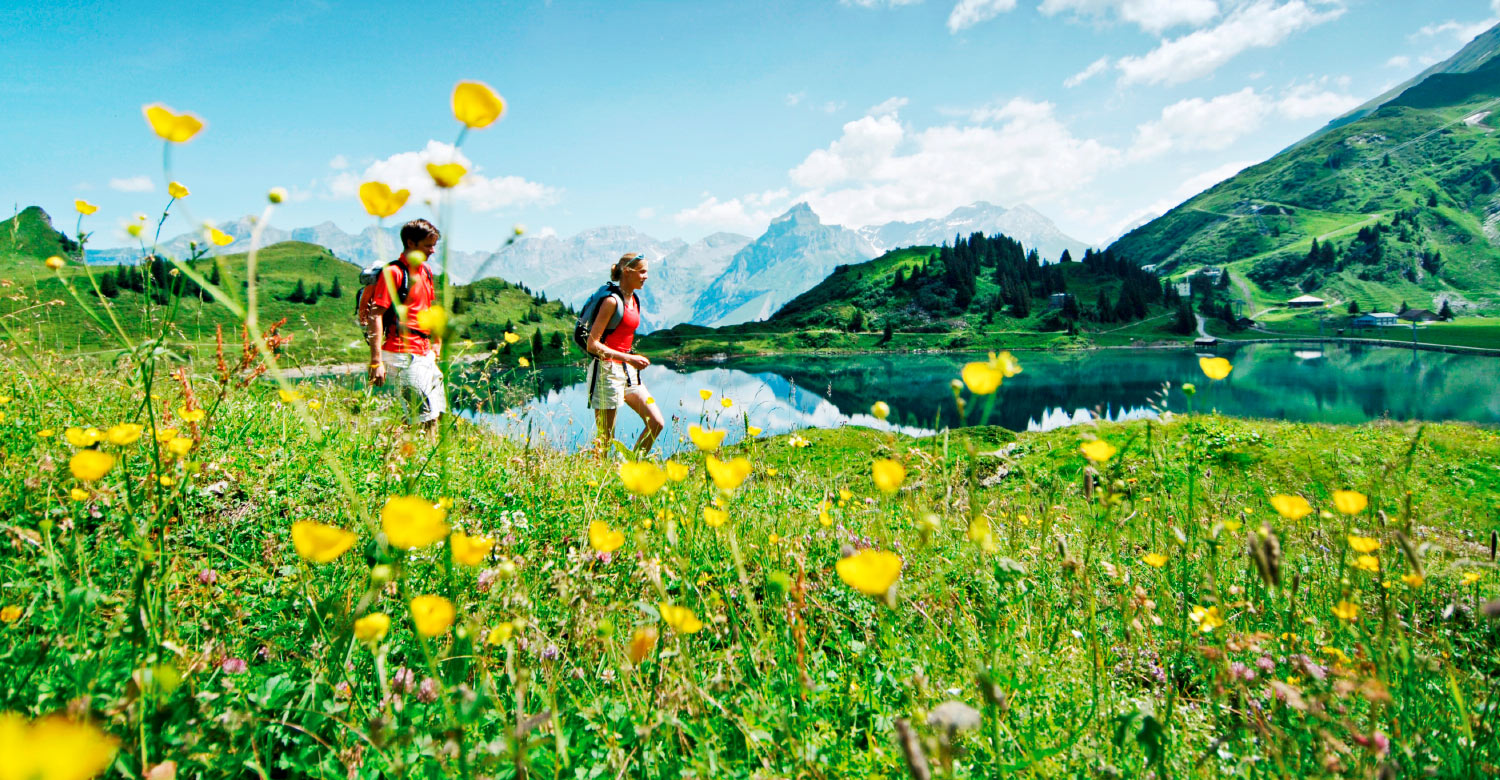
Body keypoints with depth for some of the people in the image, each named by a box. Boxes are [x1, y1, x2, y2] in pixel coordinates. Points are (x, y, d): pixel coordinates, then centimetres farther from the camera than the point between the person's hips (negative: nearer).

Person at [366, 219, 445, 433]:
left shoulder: (426, 271, 15)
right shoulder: (393, 272, -10)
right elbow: (376, 315, -15)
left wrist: (435, 344, 23)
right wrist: (376, 361, -20)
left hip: (425, 353, 8)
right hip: (403, 355, -8)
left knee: (438, 411, 10)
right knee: (426, 415, -8)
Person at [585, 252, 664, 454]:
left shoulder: (634, 301, 12)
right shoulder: (612, 300, -13)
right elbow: (592, 344, -17)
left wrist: (636, 360, 10)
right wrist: (629, 358, -21)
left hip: (627, 370, 8)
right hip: (607, 370, -8)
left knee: (657, 424, 4)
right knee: (606, 438, -1)